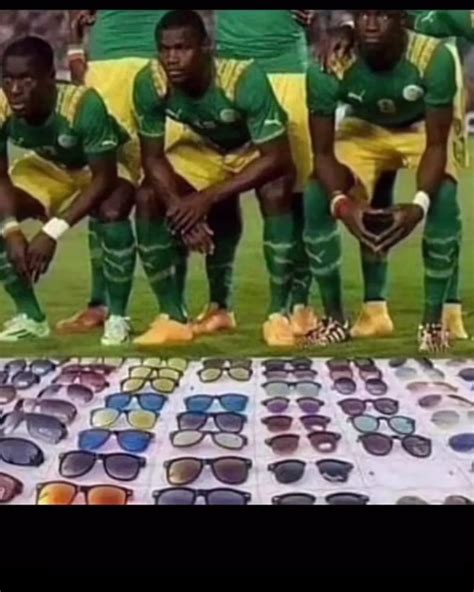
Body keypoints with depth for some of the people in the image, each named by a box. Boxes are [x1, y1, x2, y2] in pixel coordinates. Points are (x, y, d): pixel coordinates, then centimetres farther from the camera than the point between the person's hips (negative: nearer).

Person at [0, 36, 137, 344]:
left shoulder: (83, 104, -40)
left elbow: (104, 178, -33)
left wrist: (53, 231, -40)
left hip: (103, 165, -4)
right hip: (45, 166, 5)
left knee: (111, 212, -35)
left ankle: (118, 317, -14)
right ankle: (31, 317, 3)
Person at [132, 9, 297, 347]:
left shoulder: (246, 79, -38)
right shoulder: (149, 84, -27)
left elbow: (276, 158, -36)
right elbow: (153, 158, -17)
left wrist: (206, 198, -40)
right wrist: (180, 207, -34)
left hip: (257, 147, -4)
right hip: (202, 147, 4)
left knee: (276, 193, -34)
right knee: (149, 199, -16)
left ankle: (279, 315, -20)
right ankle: (174, 318, -7)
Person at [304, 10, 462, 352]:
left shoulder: (434, 58, -36)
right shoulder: (329, 67, -33)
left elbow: (436, 145, -29)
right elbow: (322, 151, -26)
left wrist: (419, 204, -47)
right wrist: (342, 204, -46)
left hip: (422, 129, -1)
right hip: (363, 129, 2)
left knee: (443, 201, -29)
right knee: (317, 198, -21)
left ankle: (433, 321, -11)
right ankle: (335, 318, -3)